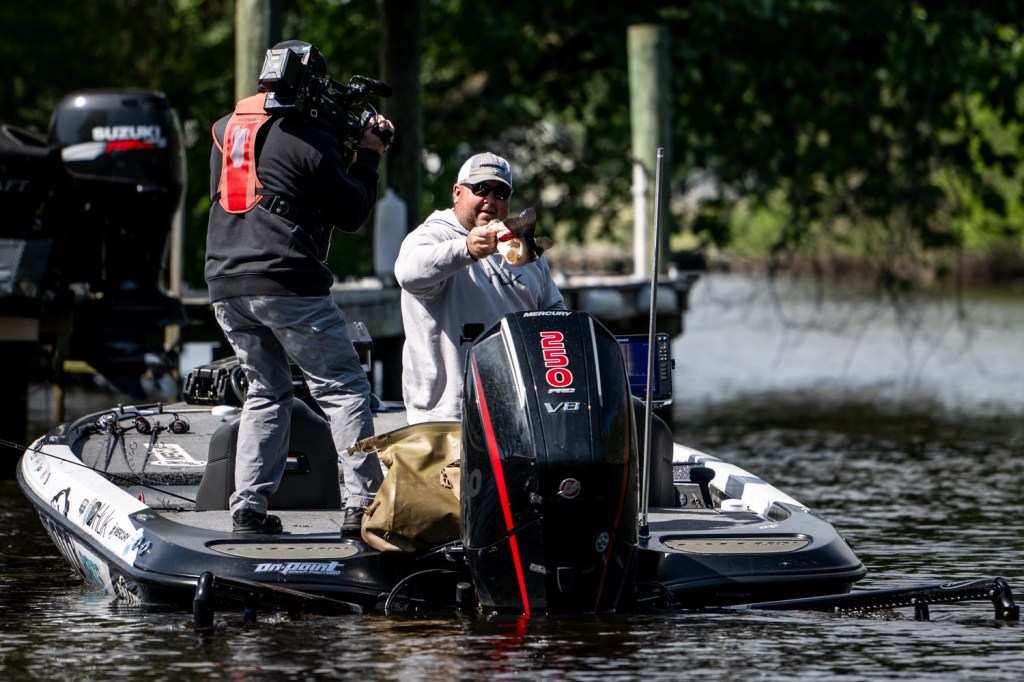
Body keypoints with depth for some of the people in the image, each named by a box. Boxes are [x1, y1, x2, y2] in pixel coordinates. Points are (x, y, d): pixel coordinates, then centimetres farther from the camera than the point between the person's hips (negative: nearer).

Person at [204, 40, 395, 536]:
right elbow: (352, 214, 0)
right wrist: (367, 157, 13)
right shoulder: (310, 139, -6)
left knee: (267, 391, 17)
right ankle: (362, 504, -10)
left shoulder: (225, 130, 15)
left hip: (226, 286, 7)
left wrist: (342, 150, 22)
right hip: (287, 285, -7)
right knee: (343, 388, -1)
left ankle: (247, 507, 7)